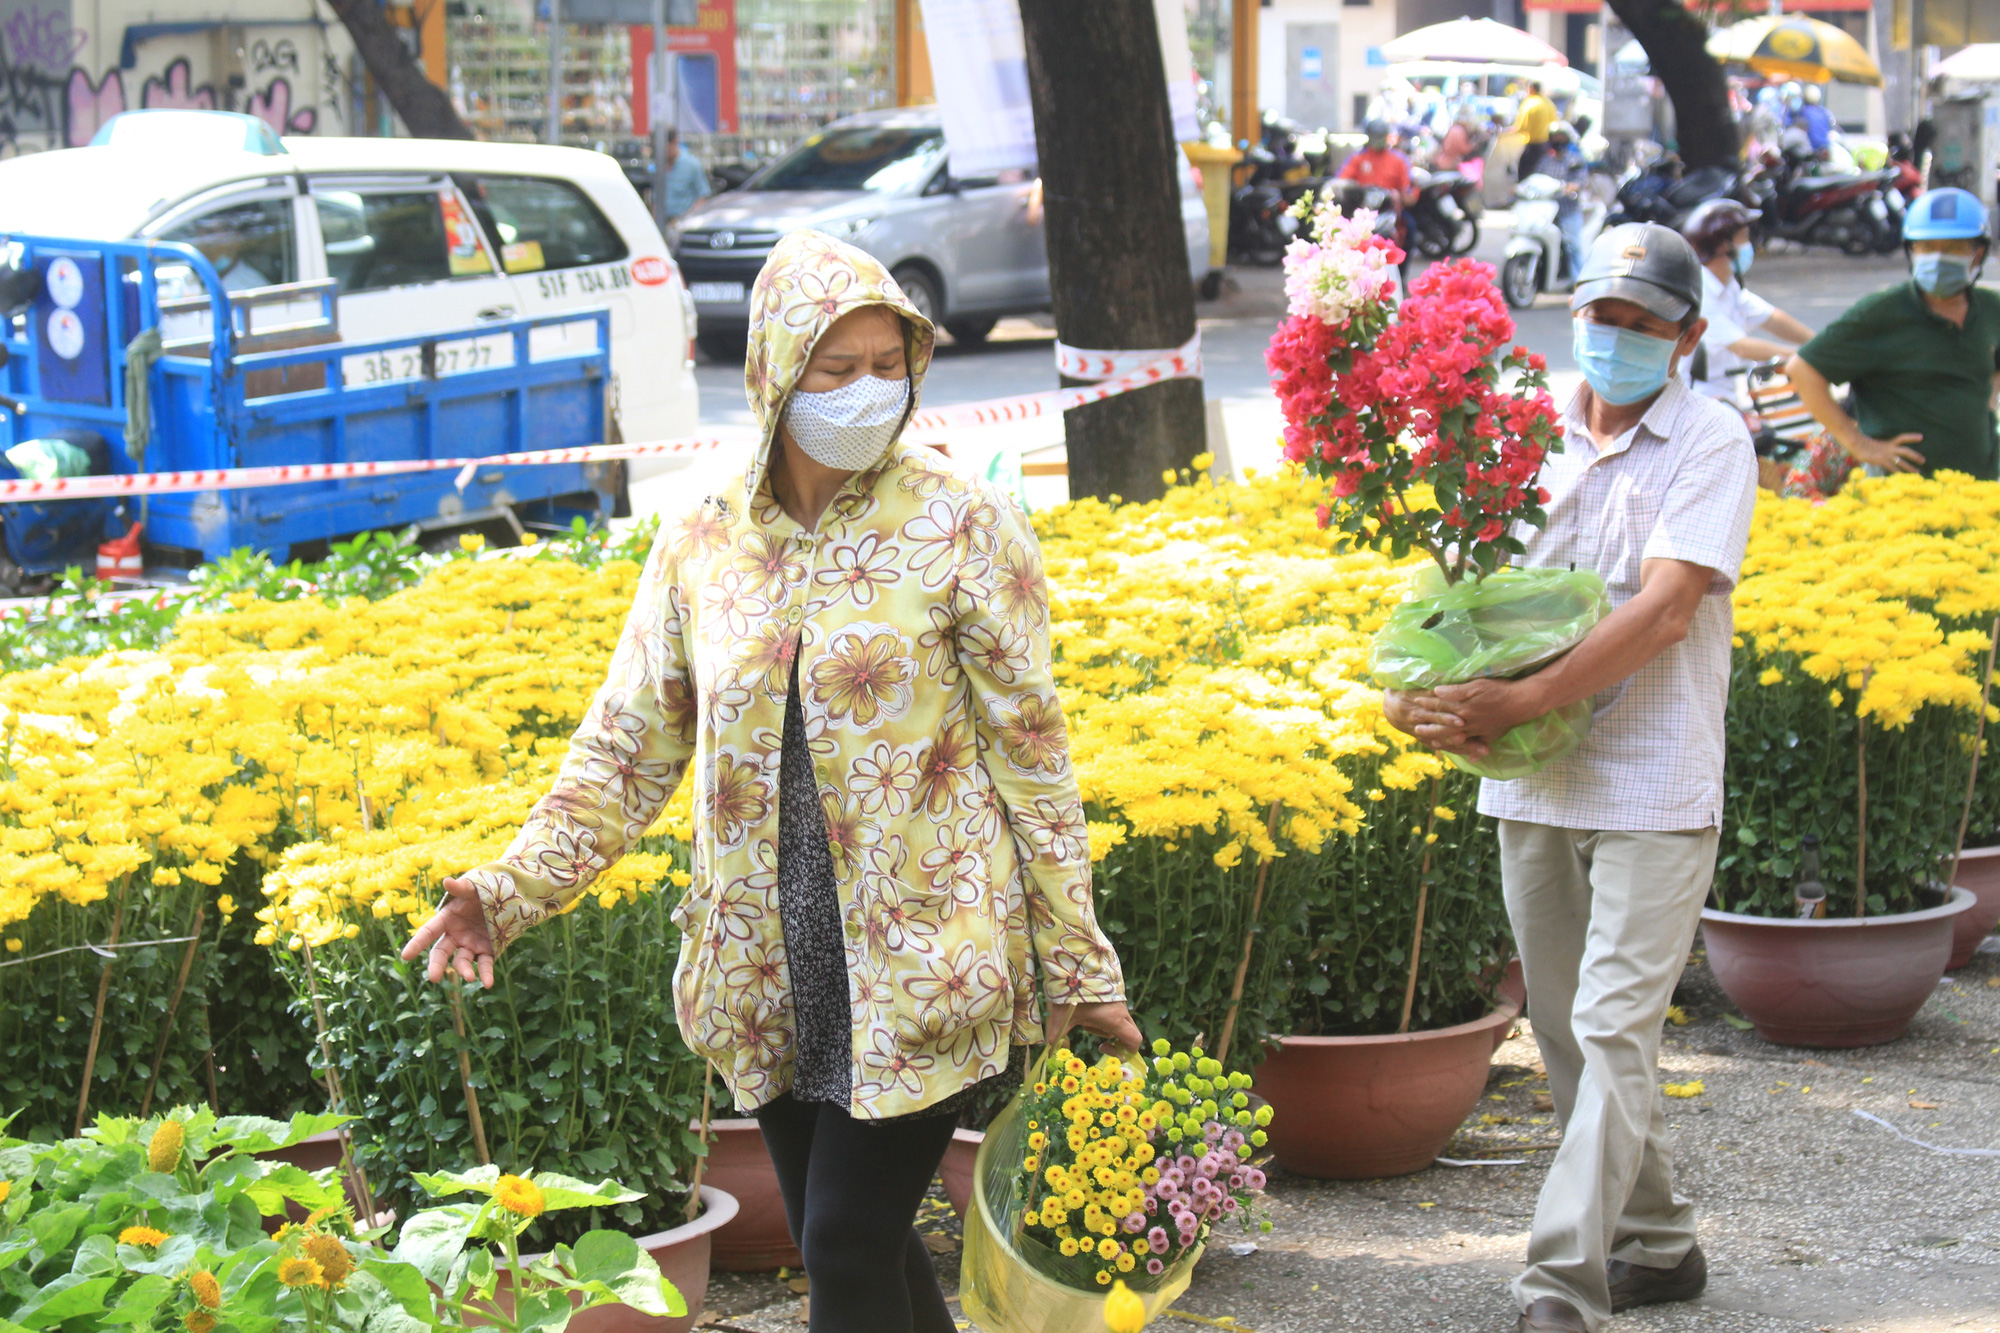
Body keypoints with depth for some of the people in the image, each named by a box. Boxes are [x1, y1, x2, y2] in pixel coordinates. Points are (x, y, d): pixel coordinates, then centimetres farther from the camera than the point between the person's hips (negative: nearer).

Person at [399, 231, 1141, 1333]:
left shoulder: (961, 526, -7)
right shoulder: (701, 538, 2)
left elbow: (1033, 756, -4)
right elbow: (629, 745, 8)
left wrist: (1082, 968, -3)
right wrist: (513, 889, -5)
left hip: (918, 962, -4)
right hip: (773, 973, 4)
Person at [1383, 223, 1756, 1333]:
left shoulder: (1709, 442, -6)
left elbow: (1665, 612, -17)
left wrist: (1515, 704, -22)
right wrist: (1414, 685, -10)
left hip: (1652, 791, -6)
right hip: (1529, 785, 6)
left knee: (1613, 1031, -11)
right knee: (1567, 1033, 13)